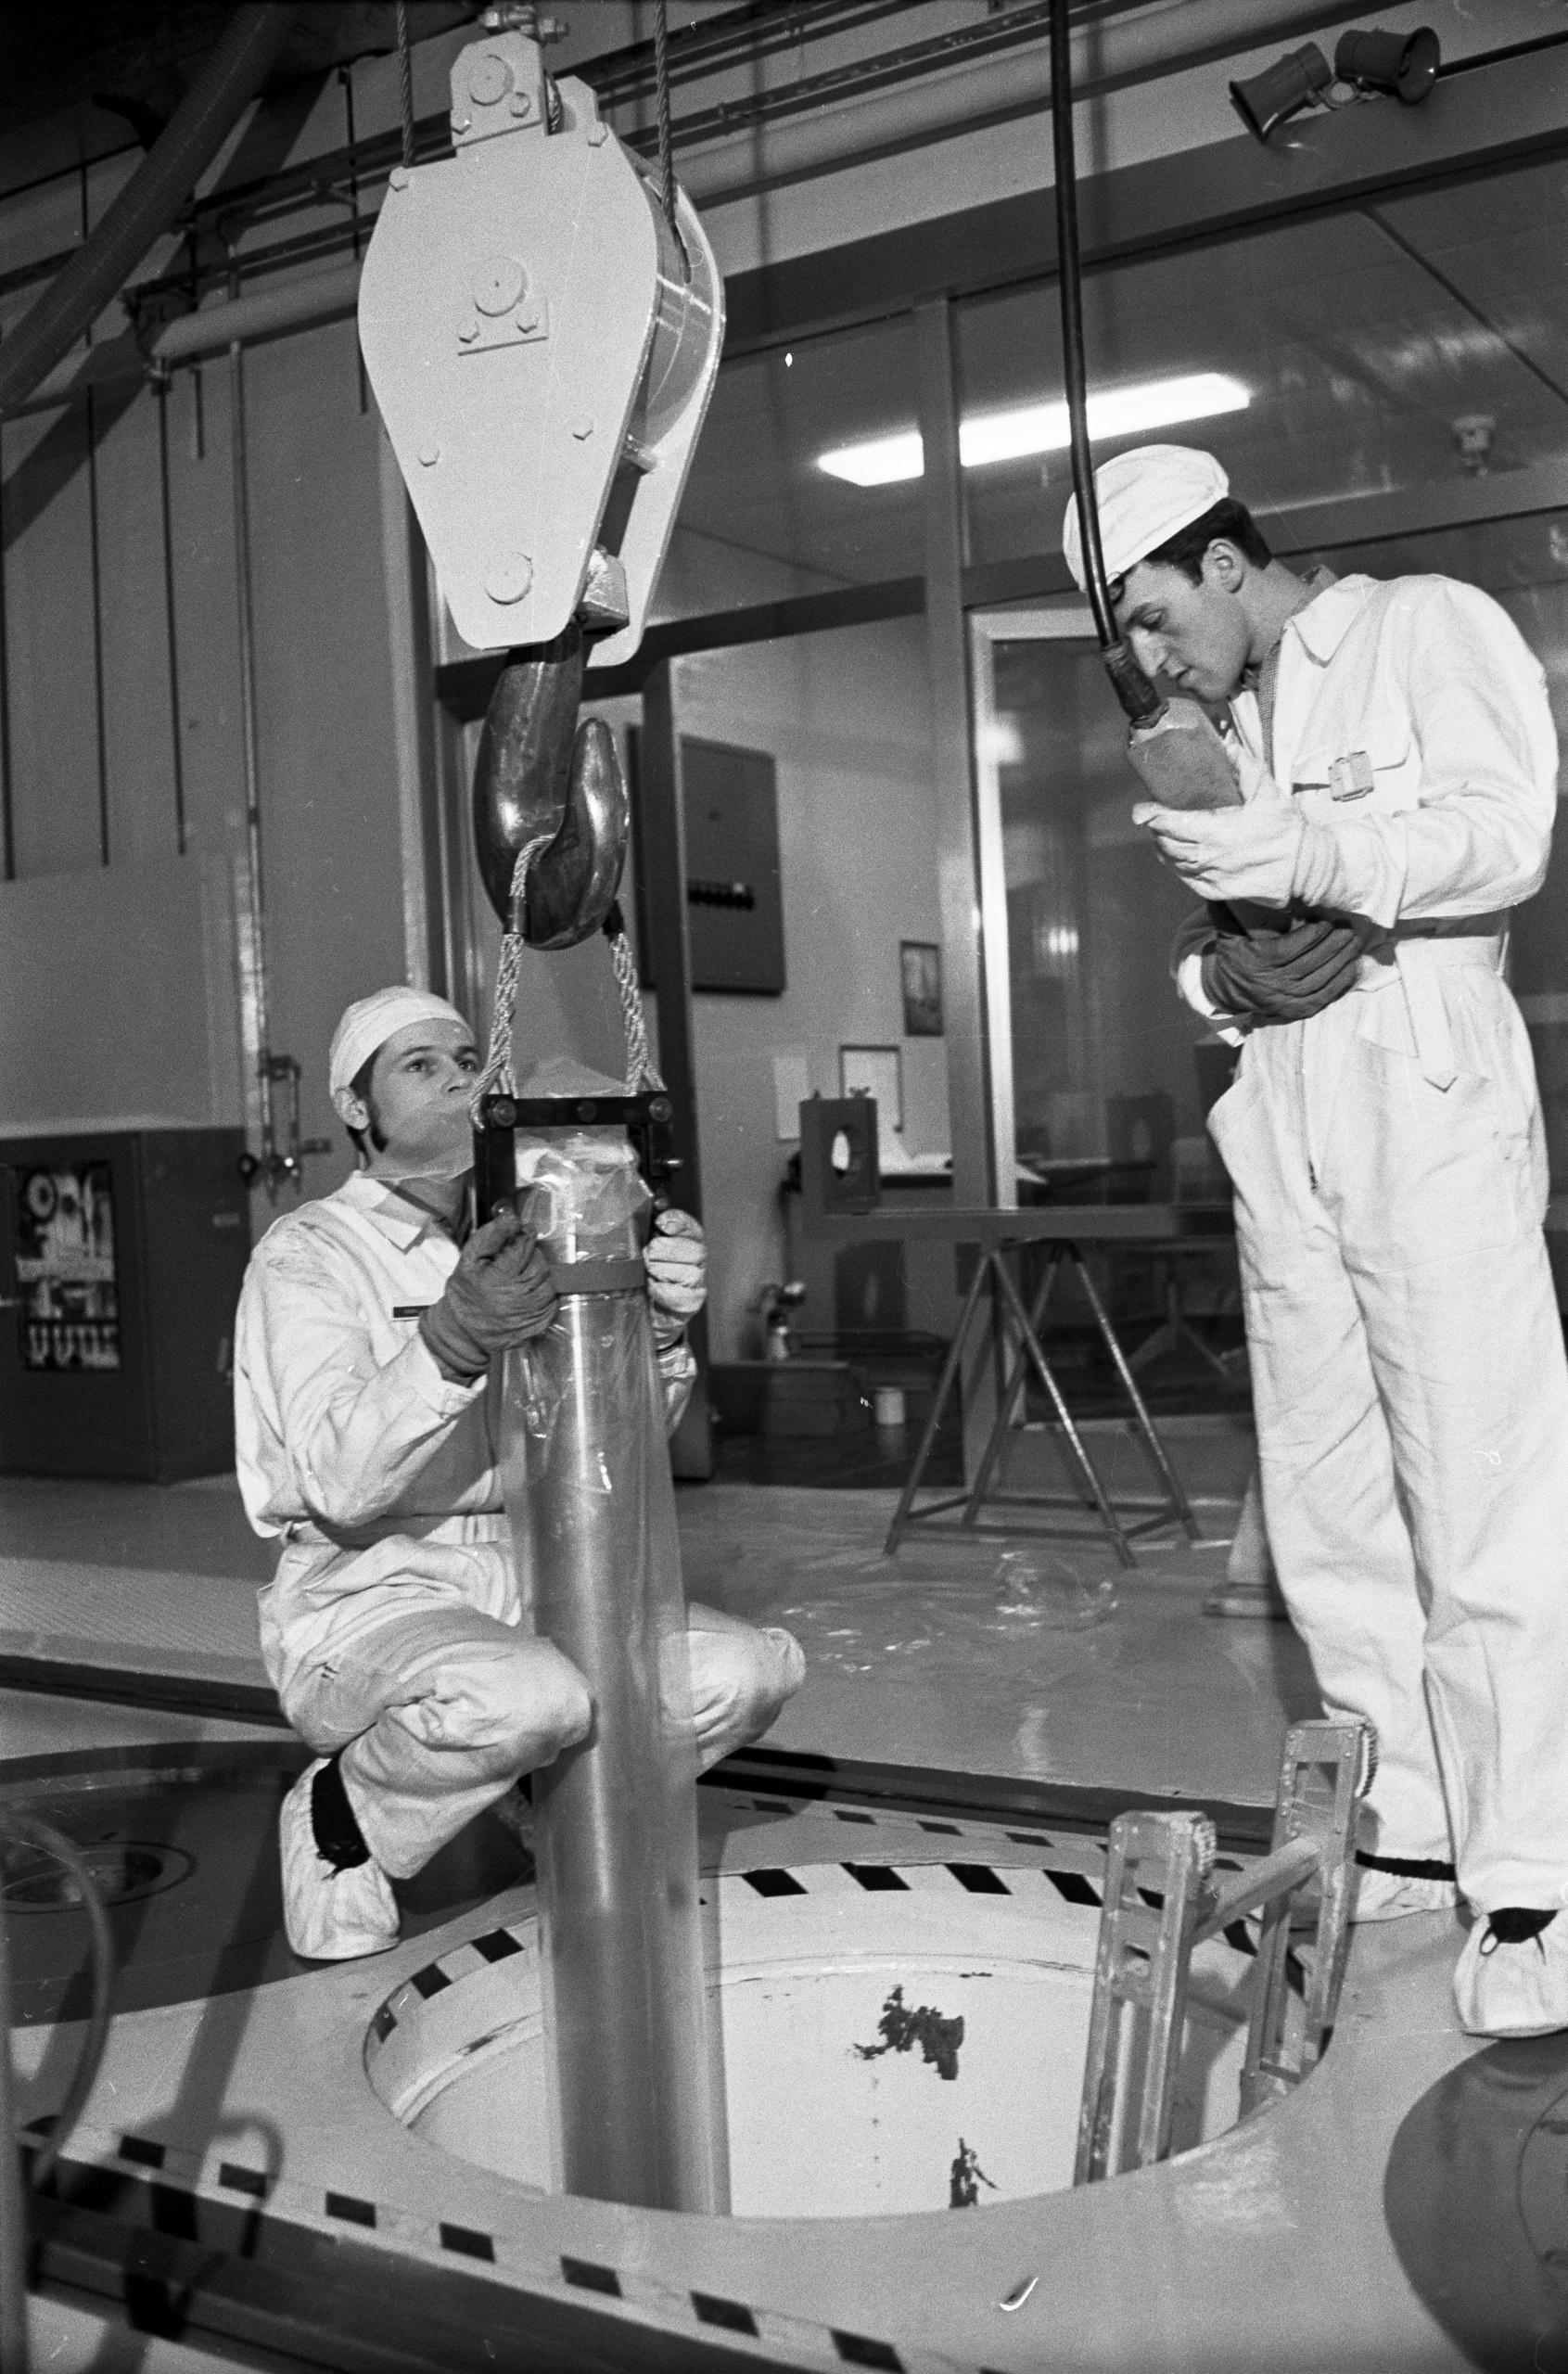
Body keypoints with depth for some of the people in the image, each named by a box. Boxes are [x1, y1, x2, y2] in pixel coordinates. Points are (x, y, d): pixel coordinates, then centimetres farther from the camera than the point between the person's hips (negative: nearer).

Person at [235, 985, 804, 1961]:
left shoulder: (515, 1249, 13)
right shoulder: (308, 1254, -7)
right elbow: (338, 1485, -22)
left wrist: (663, 1324, -20)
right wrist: (450, 1340, -39)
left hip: (524, 1585, 6)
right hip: (362, 1601, -6)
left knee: (754, 1669, -12)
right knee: (532, 1697, -36)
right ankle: (344, 1819, -6)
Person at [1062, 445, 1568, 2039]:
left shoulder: (1427, 628, 4)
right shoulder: (1237, 725, 24)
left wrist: (1310, 855, -21)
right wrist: (1221, 970, 1)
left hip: (1429, 1101, -7)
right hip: (1278, 1129, 7)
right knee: (1328, 1514, 6)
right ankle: (1409, 1835, 15)